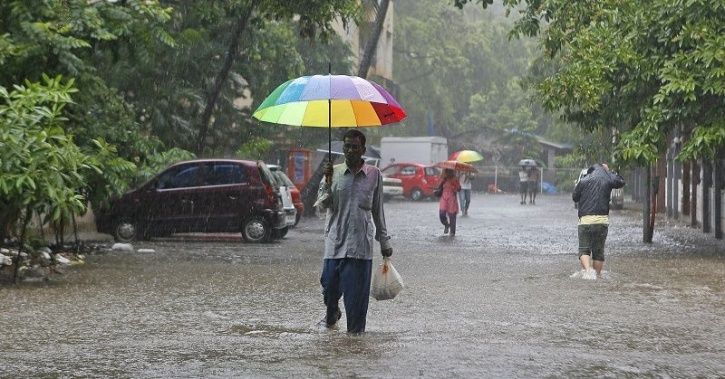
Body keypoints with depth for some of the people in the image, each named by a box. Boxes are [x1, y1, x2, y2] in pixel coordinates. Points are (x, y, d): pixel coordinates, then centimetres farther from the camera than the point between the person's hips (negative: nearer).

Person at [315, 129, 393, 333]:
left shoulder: (374, 174, 6)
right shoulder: (334, 172, 5)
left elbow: (378, 211, 12)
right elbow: (322, 203, -1)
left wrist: (384, 241, 12)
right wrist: (328, 182, -17)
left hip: (361, 243, -1)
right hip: (335, 240, 1)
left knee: (357, 292, -3)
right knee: (329, 284, 3)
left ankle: (355, 331, 6)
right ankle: (332, 313, 34)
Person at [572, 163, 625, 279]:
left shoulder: (583, 181, 3)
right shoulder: (607, 180, 5)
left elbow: (574, 197, 11)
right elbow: (621, 182, 24)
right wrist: (608, 172, 29)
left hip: (585, 220, -1)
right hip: (602, 220, 1)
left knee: (584, 249, 0)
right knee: (599, 251, 13)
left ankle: (587, 269, -25)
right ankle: (597, 274, 14)